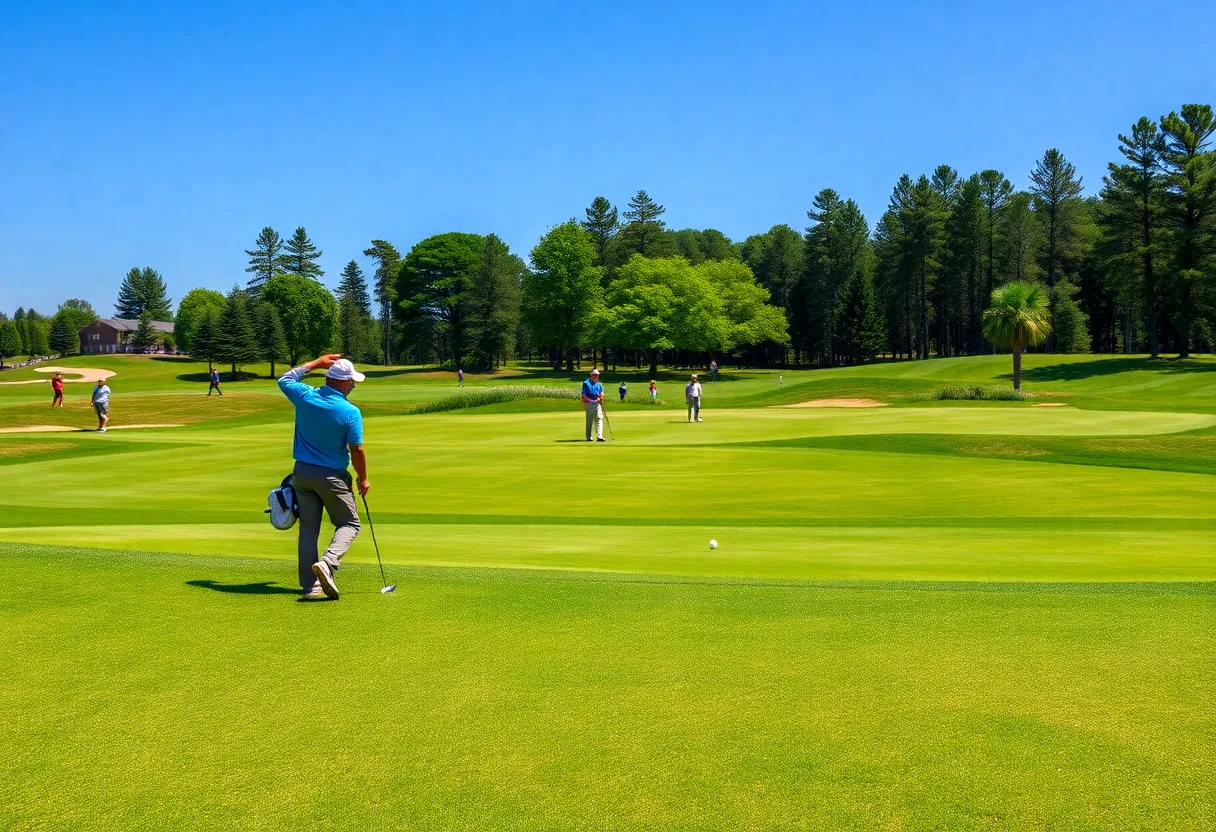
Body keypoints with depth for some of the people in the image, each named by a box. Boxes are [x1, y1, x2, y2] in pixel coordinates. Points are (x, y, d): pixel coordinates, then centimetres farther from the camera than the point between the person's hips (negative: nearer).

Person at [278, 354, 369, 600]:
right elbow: (357, 450, -11)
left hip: (302, 472, 5)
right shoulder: (350, 412, -17)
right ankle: (328, 563, -17)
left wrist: (316, 363, 15)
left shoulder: (304, 396, -6)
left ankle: (310, 585, 7)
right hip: (332, 476, -5)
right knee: (349, 524, 9)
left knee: (308, 527, 10)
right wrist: (363, 478, 4)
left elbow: (284, 379, 16)